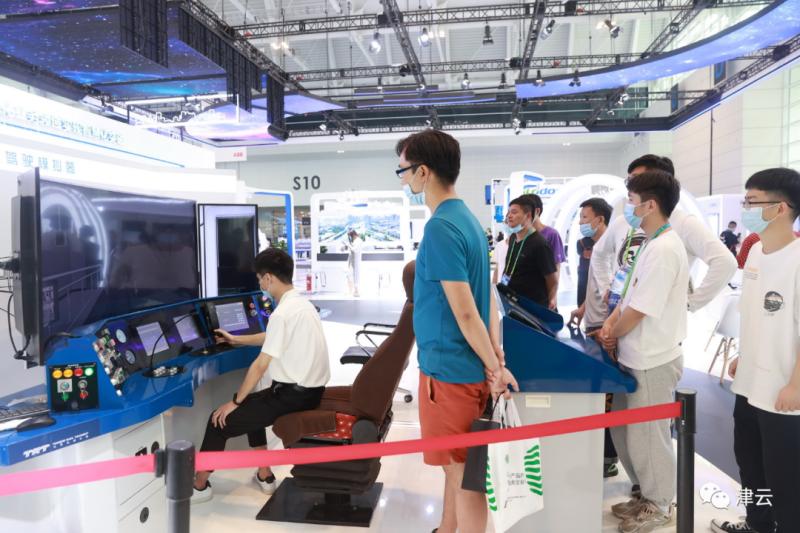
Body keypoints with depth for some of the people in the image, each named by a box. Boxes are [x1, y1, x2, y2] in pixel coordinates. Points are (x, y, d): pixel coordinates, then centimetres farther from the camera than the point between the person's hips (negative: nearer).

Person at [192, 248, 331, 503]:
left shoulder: (282, 313, -20)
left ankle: (199, 486, 20)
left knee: (220, 420, 1)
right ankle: (264, 476, 34)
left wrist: (234, 401, -5)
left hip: (293, 395, -10)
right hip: (310, 389, 10)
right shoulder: (301, 304, 10)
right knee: (251, 405, 30)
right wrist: (235, 340, 36)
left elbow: (261, 365, -16)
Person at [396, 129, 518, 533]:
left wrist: (494, 368, -11)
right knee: (457, 464, 23)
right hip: (463, 364, 10)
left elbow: (465, 312, -21)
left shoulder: (441, 227, -21)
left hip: (449, 367, -9)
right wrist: (497, 357, 10)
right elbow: (486, 297, 10)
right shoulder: (467, 218, 9)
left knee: (462, 471, 7)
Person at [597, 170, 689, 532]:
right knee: (623, 430, 19)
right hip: (637, 356, 9)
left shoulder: (663, 250, -22)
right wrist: (610, 325, 1)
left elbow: (638, 311, -21)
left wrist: (609, 336, -5)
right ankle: (646, 494, 36)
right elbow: (629, 295, 15)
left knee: (646, 436, 7)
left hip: (653, 360, -9)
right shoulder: (651, 245, 10)